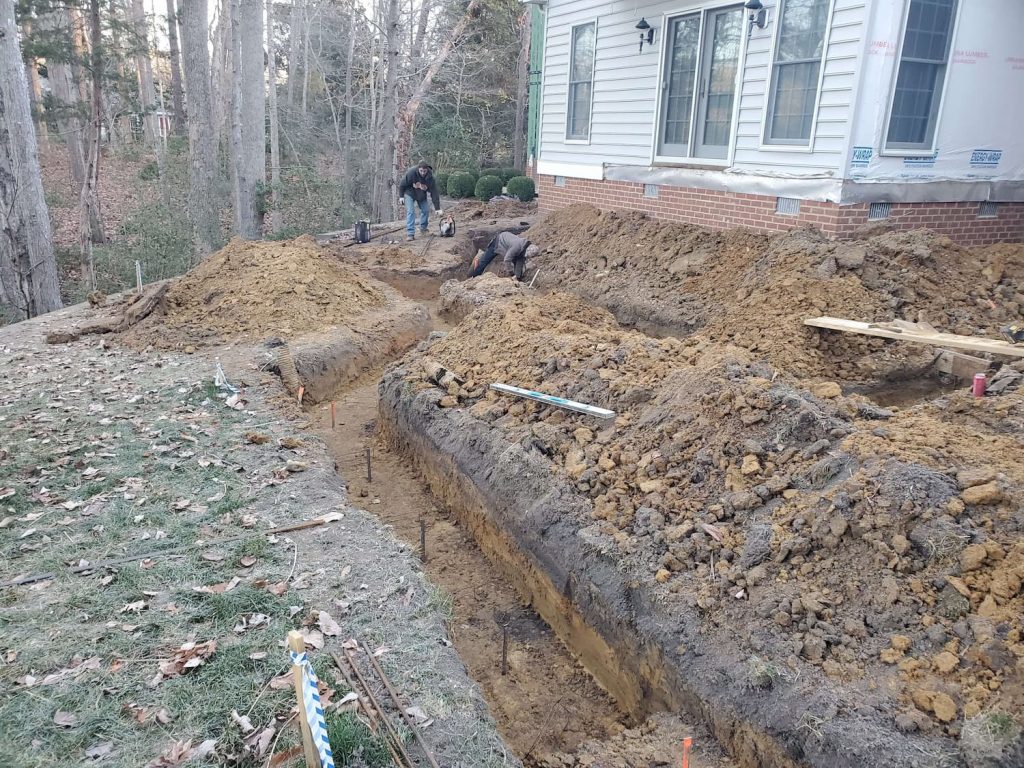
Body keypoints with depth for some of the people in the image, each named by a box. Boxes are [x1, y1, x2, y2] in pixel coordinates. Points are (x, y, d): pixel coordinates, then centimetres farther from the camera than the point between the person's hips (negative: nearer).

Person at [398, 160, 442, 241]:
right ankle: (410, 233, -16)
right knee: (410, 212, -14)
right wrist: (401, 196, -10)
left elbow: (434, 193, -21)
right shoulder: (412, 173, -31)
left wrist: (437, 208, -22)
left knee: (426, 210, 3)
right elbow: (402, 184, -16)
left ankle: (423, 228, 29)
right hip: (410, 194, -3)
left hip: (421, 196, 3)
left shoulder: (430, 178, -24)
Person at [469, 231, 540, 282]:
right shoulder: (517, 246, -43)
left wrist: (518, 277, -5)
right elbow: (507, 259, -37)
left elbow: (520, 263, -7)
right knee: (484, 260, 6)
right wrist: (510, 273, -27)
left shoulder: (525, 249, -18)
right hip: (498, 241, -7)